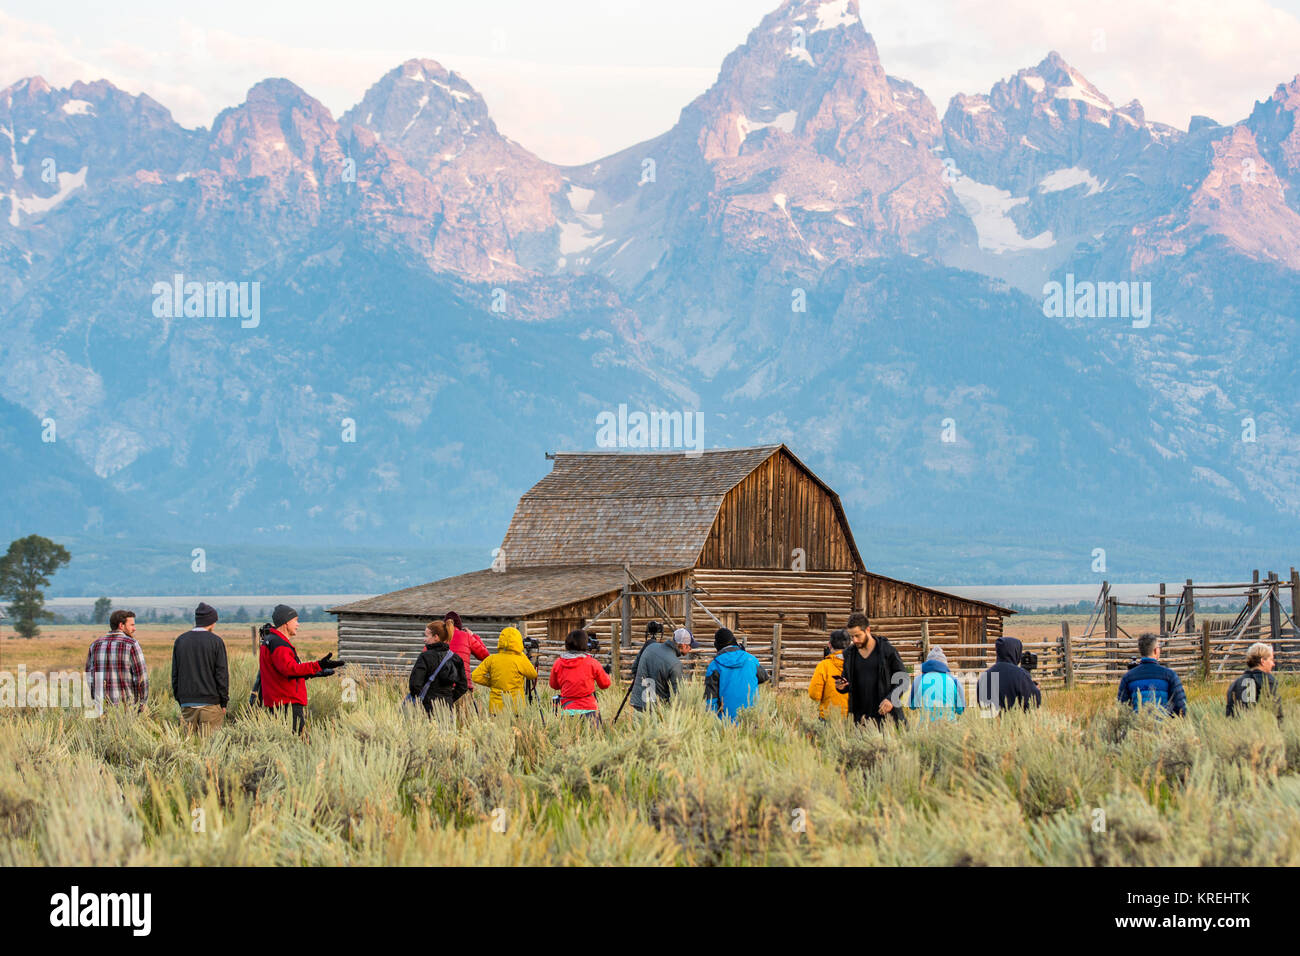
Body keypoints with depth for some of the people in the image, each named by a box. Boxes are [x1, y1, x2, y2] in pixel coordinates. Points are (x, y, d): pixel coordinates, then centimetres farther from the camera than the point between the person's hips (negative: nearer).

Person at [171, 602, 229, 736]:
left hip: (187, 703, 4)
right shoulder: (216, 642, -5)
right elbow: (222, 674, -5)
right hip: (210, 703, -4)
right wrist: (224, 702, 2)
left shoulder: (180, 641, 8)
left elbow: (175, 674, 11)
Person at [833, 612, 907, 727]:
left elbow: (903, 679, 1)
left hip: (886, 713, -3)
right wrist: (841, 687, -4)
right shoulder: (849, 653, 10)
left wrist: (891, 699, -13)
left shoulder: (887, 650, -2)